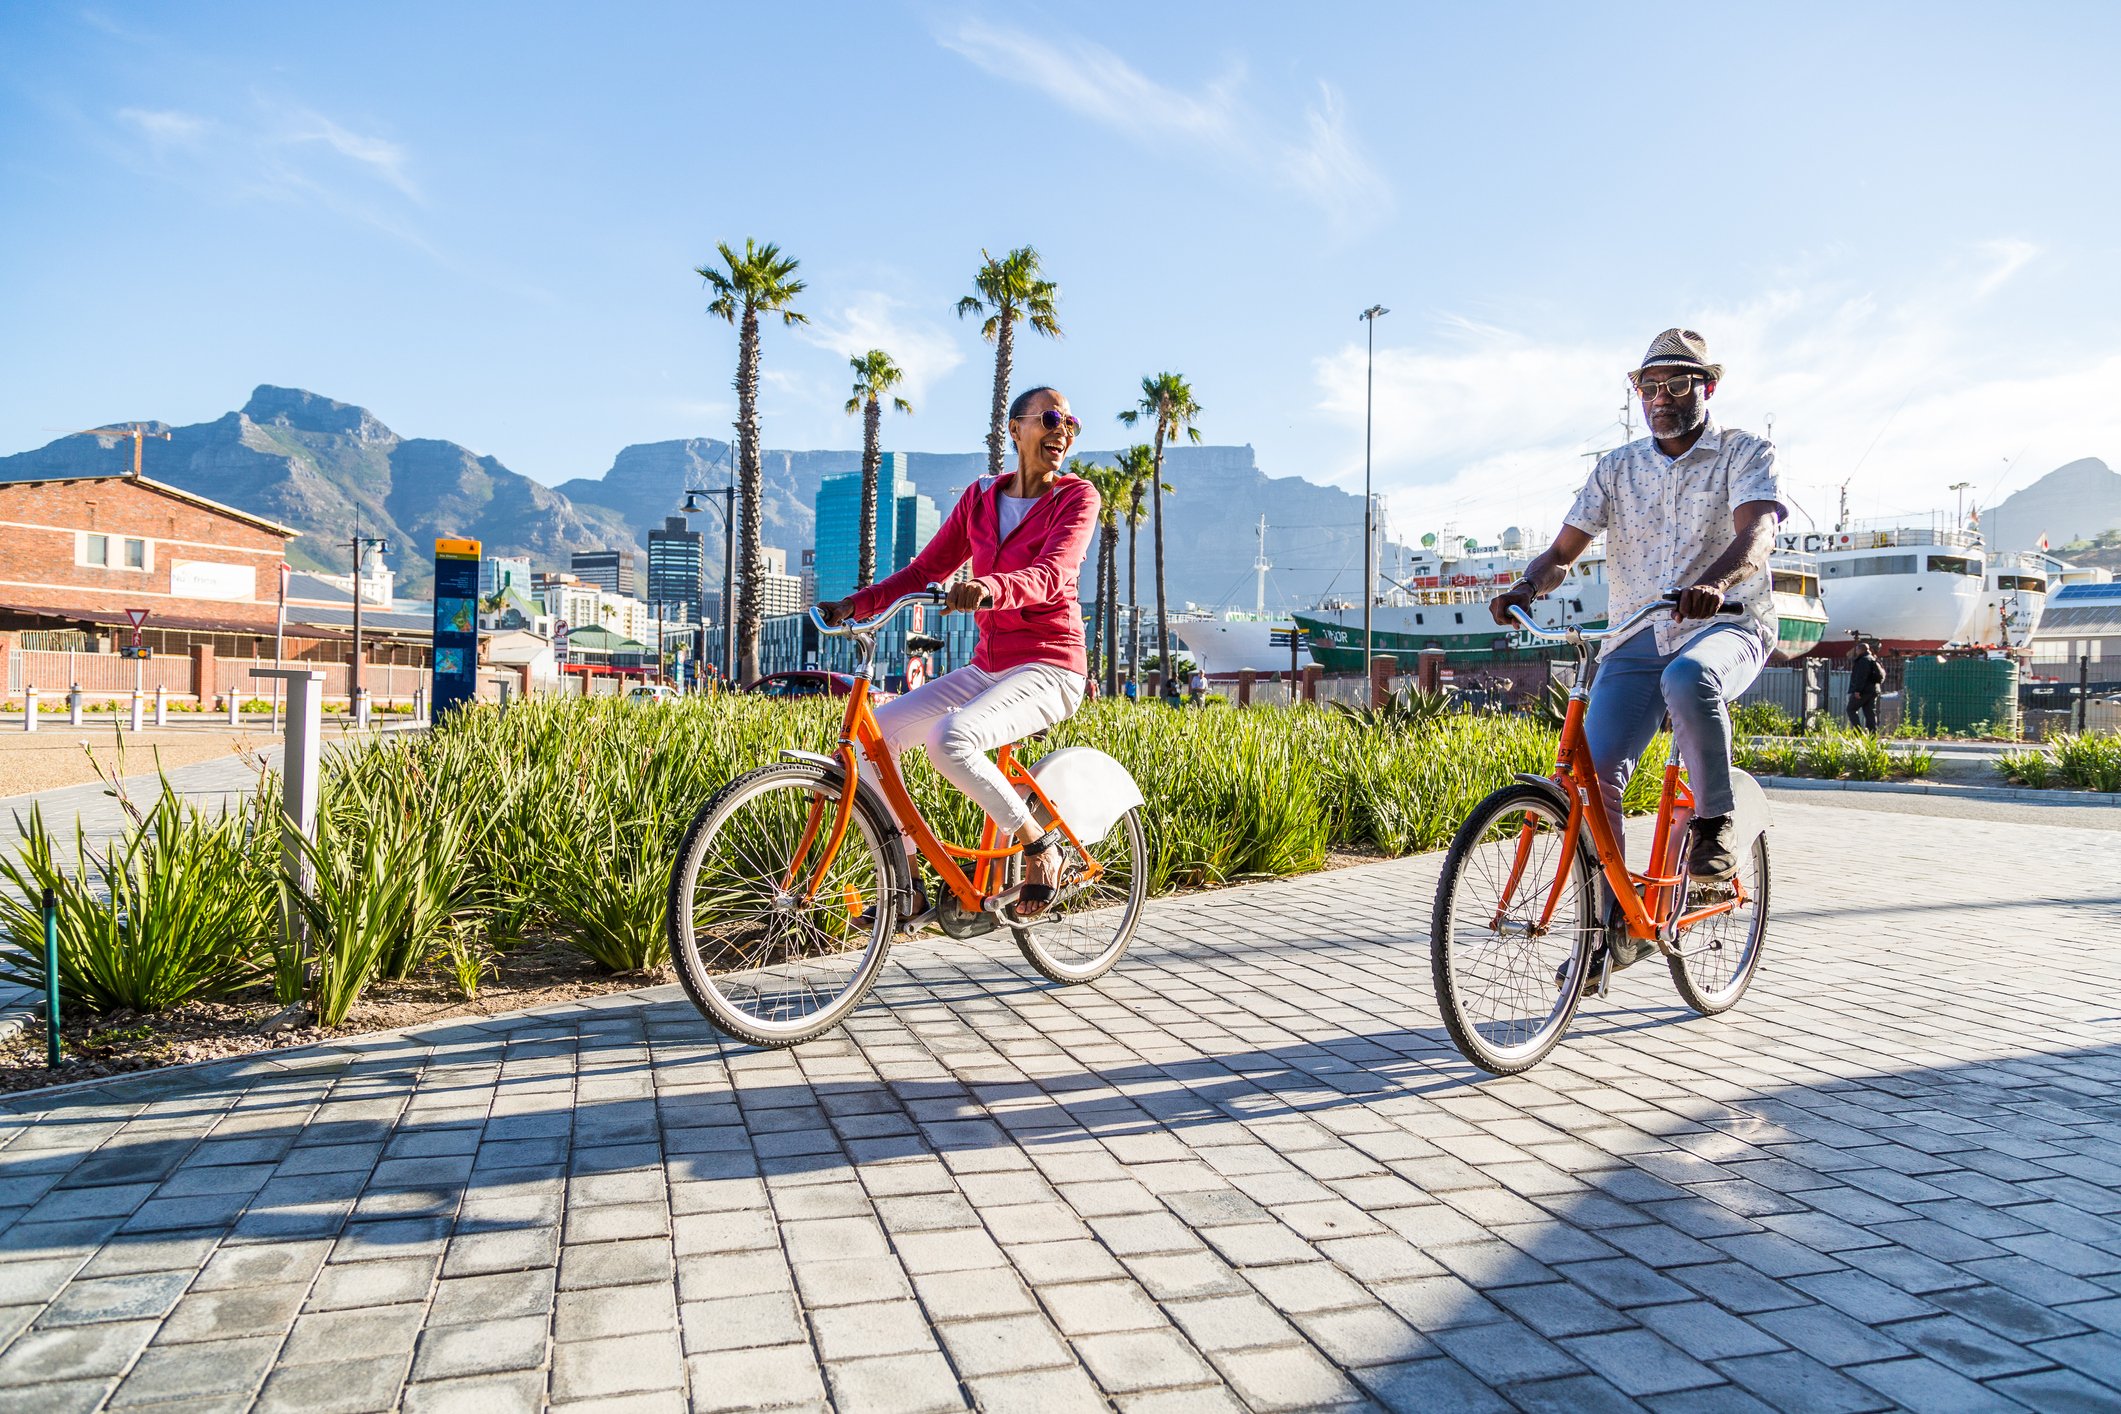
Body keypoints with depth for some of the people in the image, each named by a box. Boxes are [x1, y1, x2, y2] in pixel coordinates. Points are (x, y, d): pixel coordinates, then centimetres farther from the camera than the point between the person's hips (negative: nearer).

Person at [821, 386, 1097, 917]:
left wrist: (988, 588, -41)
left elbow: (1051, 574, -21)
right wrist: (857, 603, -4)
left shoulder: (1077, 497, -4)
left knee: (949, 737, -32)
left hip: (1048, 670, -6)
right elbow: (926, 568, 10)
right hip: (986, 668, 7)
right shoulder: (980, 497, 11)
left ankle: (1040, 843, -11)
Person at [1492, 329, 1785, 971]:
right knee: (1592, 774, -15)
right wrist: (1527, 587, -17)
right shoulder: (1618, 467, 12)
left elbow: (1756, 533, -18)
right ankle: (1617, 924, 0)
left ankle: (1715, 824, -18)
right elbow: (1564, 549, 7)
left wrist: (1713, 583, -40)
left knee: (1688, 678, -41)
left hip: (1727, 627, -3)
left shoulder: (1746, 453, 2)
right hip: (1637, 637, 3)